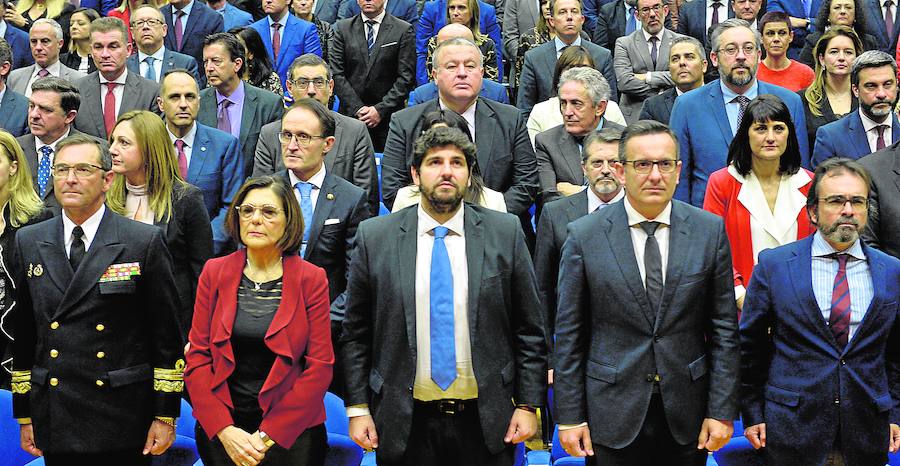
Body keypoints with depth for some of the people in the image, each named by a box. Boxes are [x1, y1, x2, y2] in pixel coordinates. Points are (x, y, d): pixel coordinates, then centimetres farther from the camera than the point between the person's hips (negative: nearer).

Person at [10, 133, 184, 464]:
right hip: (55, 422, 3)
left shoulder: (145, 242, -4)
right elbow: (22, 334, 11)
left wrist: (166, 416, -5)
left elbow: (167, 336, -3)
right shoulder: (28, 242, 8)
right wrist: (24, 415, 10)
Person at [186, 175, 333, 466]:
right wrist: (224, 430, -12)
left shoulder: (312, 279, -5)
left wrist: (266, 436, -13)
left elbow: (320, 366, -8)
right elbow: (197, 357, -1)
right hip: (219, 431, 2)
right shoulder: (214, 272, 1)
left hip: (290, 432, -1)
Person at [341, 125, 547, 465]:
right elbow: (355, 333, 3)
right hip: (405, 424, 0)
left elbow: (529, 329, 2)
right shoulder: (375, 237, 0)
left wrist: (528, 404, -1)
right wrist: (358, 408, -1)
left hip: (486, 423, 0)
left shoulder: (505, 233, 0)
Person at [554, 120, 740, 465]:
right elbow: (569, 334, -2)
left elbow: (724, 328, 1)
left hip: (687, 413, 2)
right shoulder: (583, 236, -5)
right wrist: (569, 417, -4)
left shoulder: (710, 230, -1)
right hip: (613, 415, -1)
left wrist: (722, 411, -2)